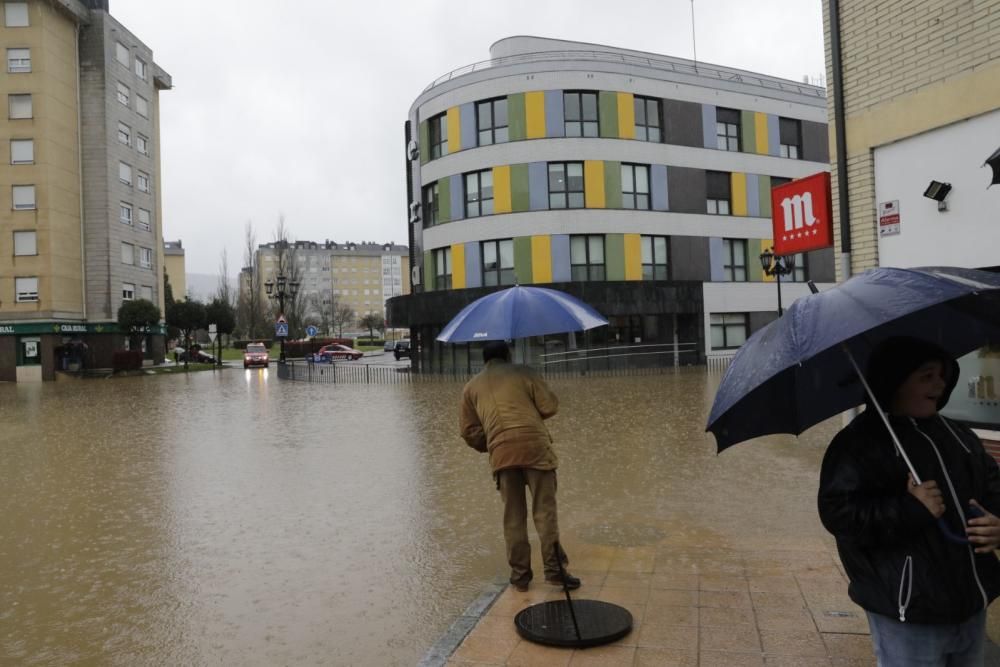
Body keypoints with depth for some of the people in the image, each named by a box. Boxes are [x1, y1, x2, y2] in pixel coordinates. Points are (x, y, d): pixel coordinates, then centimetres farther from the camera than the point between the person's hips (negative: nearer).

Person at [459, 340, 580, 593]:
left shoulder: (471, 387, 19)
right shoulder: (523, 372, 11)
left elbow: (469, 431, 14)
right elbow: (549, 406, 5)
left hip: (501, 453, 2)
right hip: (535, 446, -2)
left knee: (513, 516, 11)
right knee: (544, 510, 3)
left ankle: (519, 574, 14)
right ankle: (554, 569, 1)